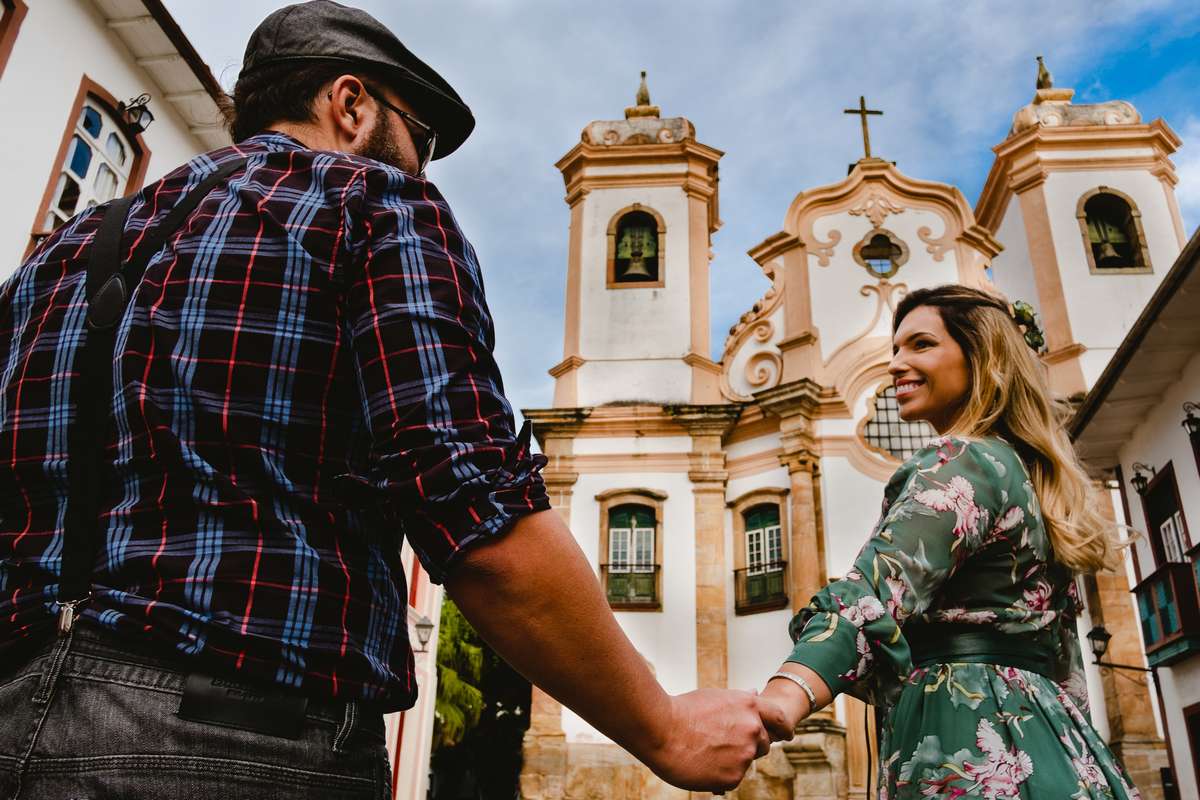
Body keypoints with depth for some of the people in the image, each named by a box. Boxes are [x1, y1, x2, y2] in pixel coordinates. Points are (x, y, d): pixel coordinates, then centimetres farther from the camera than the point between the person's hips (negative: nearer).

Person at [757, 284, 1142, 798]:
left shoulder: (961, 462, -10)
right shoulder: (1028, 471, 19)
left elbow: (876, 592, -31)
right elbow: (1063, 664, 22)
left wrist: (780, 702, -44)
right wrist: (1068, 755, 28)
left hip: (965, 748, -10)